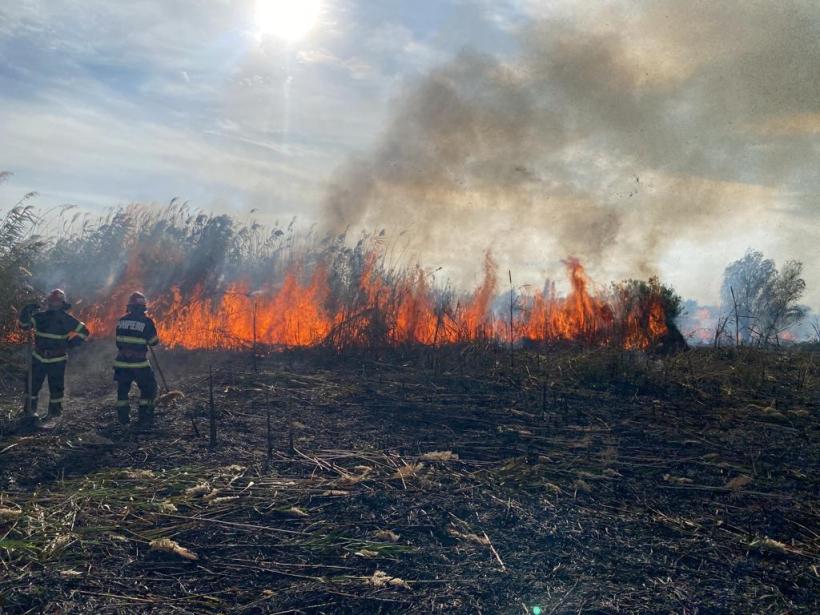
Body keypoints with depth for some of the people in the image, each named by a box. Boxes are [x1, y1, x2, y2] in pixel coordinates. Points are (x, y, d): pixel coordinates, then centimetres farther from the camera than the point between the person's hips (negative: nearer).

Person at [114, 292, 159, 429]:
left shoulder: (121, 320, 2)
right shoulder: (146, 322, -12)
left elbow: (118, 340, 12)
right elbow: (154, 341, -5)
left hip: (122, 362, 4)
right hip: (139, 363, -4)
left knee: (122, 389, 18)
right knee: (148, 388, 9)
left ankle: (123, 417, 21)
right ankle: (144, 419, 5)